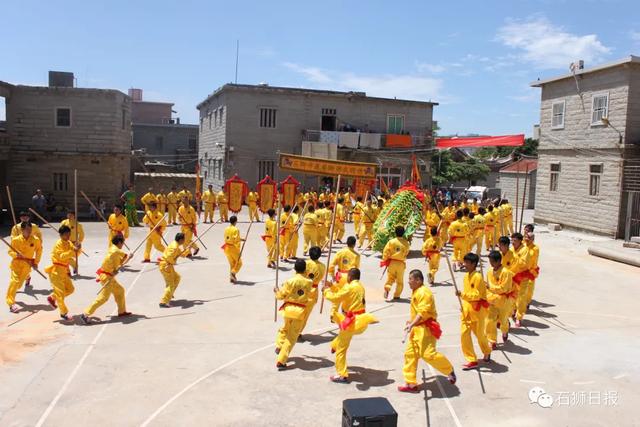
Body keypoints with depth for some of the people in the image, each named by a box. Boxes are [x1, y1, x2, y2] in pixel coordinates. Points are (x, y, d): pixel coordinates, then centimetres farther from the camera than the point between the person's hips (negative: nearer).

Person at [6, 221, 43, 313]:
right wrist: (16, 254, -23)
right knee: (14, 281, -16)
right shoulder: (16, 240, -11)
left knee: (19, 283, 10)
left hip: (27, 265, 2)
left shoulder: (36, 240, -8)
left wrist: (36, 262, 6)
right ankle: (11, 303, -13)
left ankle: (11, 297, 40)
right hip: (17, 263, -2)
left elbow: (39, 250, 8)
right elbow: (10, 251, 0)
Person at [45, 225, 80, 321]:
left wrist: (78, 248, -17)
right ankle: (64, 313, 7)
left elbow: (75, 255, 2)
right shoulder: (58, 244, -17)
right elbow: (61, 256, -30)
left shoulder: (69, 243, 7)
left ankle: (52, 298, 31)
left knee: (70, 289, 14)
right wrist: (73, 251, -37)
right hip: (56, 271, -8)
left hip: (64, 270, 8)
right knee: (60, 292, -2)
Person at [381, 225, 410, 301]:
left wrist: (384, 260, 5)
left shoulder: (391, 241, -11)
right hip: (401, 263, 0)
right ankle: (396, 295, 17)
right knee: (400, 280, 13)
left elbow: (386, 252, -9)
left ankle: (387, 288, -15)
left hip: (391, 262, 0)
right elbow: (406, 253, 7)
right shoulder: (406, 243, -7)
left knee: (390, 278, 12)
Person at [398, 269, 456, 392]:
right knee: (410, 354, 9)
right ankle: (411, 383, 15)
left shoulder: (424, 293, -18)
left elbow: (423, 312, -26)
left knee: (428, 354, -14)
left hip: (425, 328, -10)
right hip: (417, 328, 10)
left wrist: (411, 324, -33)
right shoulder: (416, 292, 13)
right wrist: (411, 322, 21)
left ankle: (450, 371, 9)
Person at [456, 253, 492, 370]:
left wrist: (462, 294, -29)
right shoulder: (466, 276, 6)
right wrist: (463, 302, 9)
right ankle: (472, 360, 7)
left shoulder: (478, 277, -17)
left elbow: (477, 295, -22)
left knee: (479, 334, 10)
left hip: (477, 310, -7)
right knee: (464, 333, -1)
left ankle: (487, 352, 39)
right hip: (466, 309, 7)